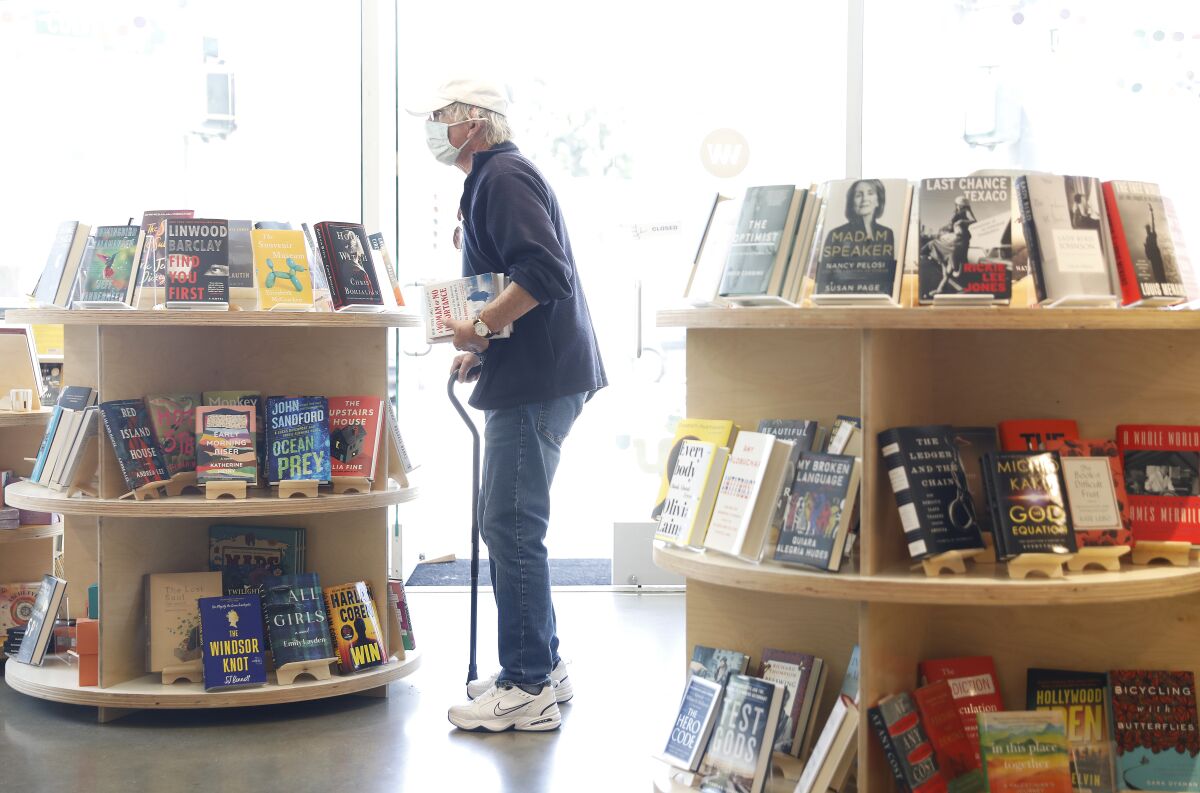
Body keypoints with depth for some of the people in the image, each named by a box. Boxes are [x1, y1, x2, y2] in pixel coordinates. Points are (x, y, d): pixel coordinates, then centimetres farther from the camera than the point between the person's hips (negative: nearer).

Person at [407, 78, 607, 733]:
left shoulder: (503, 176, -11)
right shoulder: (492, 179, 22)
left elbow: (544, 271, -24)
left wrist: (482, 327, -19)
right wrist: (481, 350, 17)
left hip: (535, 382, -11)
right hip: (526, 377, 11)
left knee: (511, 529, -8)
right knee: (506, 525, 15)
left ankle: (528, 690, -3)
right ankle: (541, 665, 23)